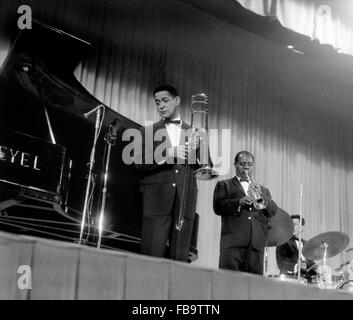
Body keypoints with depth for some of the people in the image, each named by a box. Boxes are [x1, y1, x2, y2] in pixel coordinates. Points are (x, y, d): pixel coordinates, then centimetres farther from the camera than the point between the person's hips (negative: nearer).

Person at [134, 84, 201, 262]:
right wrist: (168, 155, -13)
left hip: (185, 202, 2)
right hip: (157, 200, -1)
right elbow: (140, 165, 1)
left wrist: (197, 151, -7)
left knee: (179, 258, -1)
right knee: (152, 257, -7)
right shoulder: (148, 132, 13)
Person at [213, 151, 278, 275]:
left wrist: (261, 195, -5)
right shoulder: (224, 185, 15)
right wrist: (239, 202, -14)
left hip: (256, 245, 3)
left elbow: (273, 211, 11)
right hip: (233, 242, -3)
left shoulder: (263, 190, 25)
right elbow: (217, 207, -1)